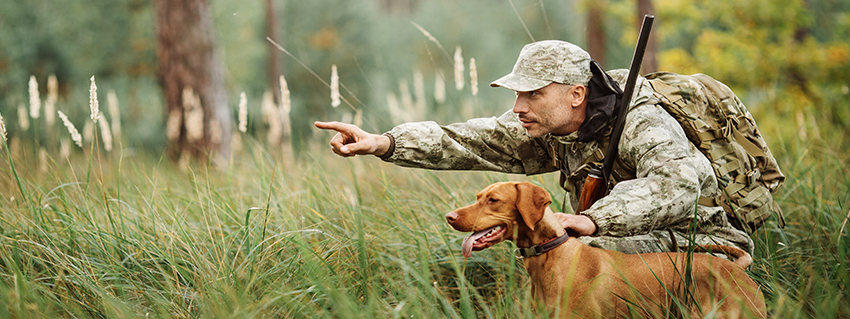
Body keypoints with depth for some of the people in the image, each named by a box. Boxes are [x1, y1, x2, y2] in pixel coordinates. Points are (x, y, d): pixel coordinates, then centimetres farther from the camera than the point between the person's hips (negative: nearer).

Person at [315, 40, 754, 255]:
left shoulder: (641, 126, -25)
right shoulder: (547, 130, -4)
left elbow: (675, 184, -44)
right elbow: (465, 141, -11)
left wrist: (593, 219, -56)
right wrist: (384, 143, -24)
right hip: (636, 244, 8)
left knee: (588, 252, -28)